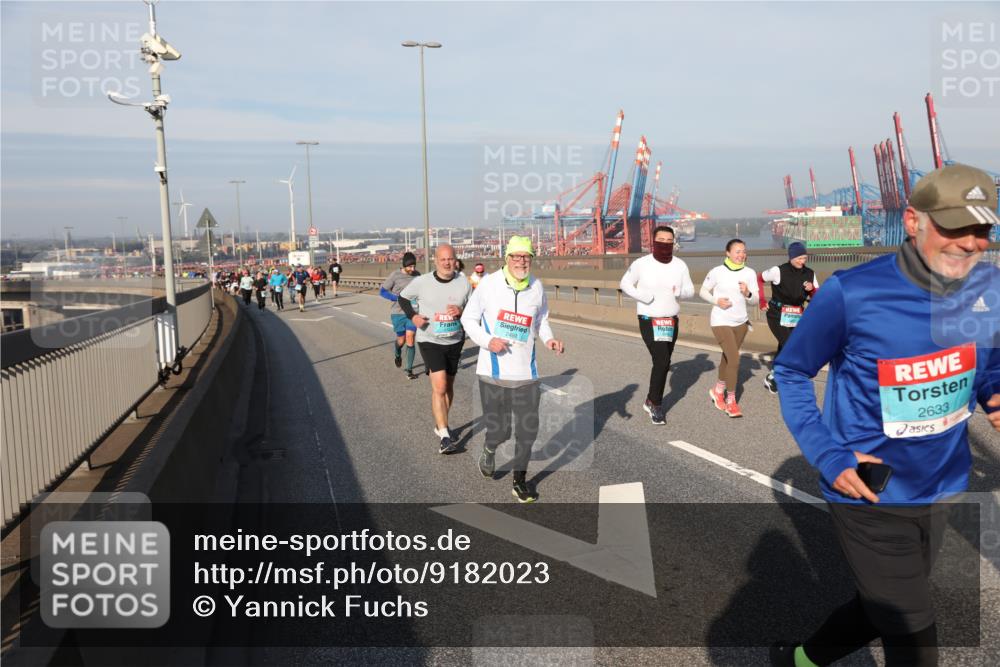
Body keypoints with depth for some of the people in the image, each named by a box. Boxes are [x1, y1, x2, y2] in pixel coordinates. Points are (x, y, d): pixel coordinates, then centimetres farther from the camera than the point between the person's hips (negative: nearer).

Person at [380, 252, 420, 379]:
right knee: (401, 340, 10)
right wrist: (398, 298, -16)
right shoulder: (395, 275, -9)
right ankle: (398, 355, 45)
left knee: (410, 339, -7)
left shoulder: (417, 274, 1)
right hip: (398, 313, -1)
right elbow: (382, 291, -4)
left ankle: (409, 369, 3)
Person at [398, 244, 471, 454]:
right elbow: (403, 297, 6)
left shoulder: (463, 282, -6)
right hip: (429, 341, -4)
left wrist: (461, 311, -17)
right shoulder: (421, 282, -11)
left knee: (448, 386, 15)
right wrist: (412, 316, -11)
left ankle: (440, 425, 35)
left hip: (455, 341, 4)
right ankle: (445, 436, -12)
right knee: (439, 387, -15)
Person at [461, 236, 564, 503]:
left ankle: (520, 481, 27)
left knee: (528, 431, 6)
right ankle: (489, 450, 41)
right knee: (499, 431, 3)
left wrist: (548, 338, 0)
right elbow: (468, 319, 0)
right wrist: (487, 341, -17)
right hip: (493, 371, -3)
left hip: (526, 372, 3)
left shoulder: (536, 287, 1)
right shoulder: (489, 284, -9)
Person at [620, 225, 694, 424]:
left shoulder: (680, 265, -2)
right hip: (649, 321, -5)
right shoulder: (641, 264, -12)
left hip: (671, 321, 5)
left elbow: (690, 291, 6)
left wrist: (681, 291, -18)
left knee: (663, 363, 13)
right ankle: (656, 404, 3)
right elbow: (625, 284, 0)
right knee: (662, 361, -16)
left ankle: (652, 401, 32)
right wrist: (642, 296, -18)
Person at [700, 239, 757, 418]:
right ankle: (731, 401, 3)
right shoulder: (717, 272, -12)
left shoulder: (750, 273, -3)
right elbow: (703, 292, 0)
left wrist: (747, 293, -23)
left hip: (741, 322, 5)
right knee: (734, 359, -12)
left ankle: (718, 391, 40)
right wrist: (716, 300, -18)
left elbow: (754, 300, -2)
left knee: (728, 358, 19)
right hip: (721, 322, -4)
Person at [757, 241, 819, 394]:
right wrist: (762, 302, -1)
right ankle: (772, 377, 2)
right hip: (778, 316, -5)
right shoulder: (779, 271, -14)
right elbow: (759, 279, -1)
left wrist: (812, 289, -18)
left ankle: (772, 379, 32)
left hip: (796, 317, 5)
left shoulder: (809, 274, -1)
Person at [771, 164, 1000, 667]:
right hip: (870, 496, -6)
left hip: (941, 490, 6)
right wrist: (828, 456, -16)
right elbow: (791, 371, -8)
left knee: (882, 608, 24)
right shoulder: (850, 293, -21)